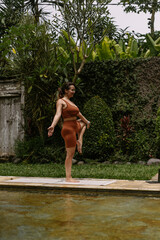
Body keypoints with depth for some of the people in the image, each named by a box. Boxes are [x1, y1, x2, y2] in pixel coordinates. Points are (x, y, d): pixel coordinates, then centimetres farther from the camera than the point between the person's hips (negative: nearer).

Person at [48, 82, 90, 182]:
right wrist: (52, 126, -40)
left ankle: (79, 141, 27)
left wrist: (86, 121, 39)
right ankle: (68, 177, -2)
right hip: (68, 128, -9)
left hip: (75, 126, 9)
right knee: (70, 154, -6)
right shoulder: (61, 101, -10)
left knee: (84, 123, 38)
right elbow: (58, 114, -25)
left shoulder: (70, 102, 16)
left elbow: (78, 113, 28)